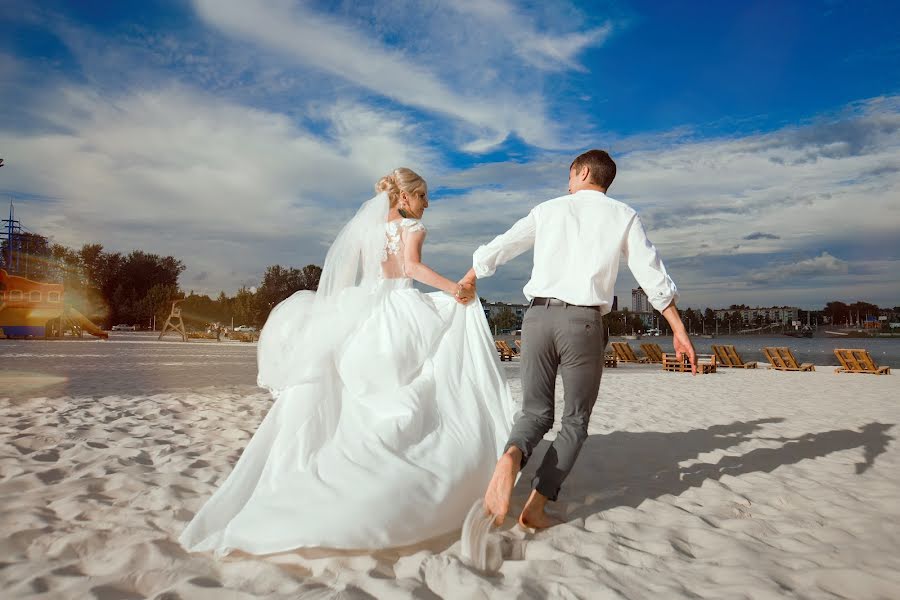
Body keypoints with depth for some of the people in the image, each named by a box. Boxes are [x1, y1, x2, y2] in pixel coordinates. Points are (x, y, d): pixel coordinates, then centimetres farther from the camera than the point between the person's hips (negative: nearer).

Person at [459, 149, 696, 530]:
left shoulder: (548, 209, 16)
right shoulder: (623, 216, 12)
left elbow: (496, 250, 21)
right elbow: (653, 276, 6)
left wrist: (466, 282, 37)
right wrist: (679, 330, 11)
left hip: (537, 317, 2)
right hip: (583, 323, -2)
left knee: (536, 413, 13)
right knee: (575, 422, 12)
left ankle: (511, 457, -20)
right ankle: (537, 505, 0)